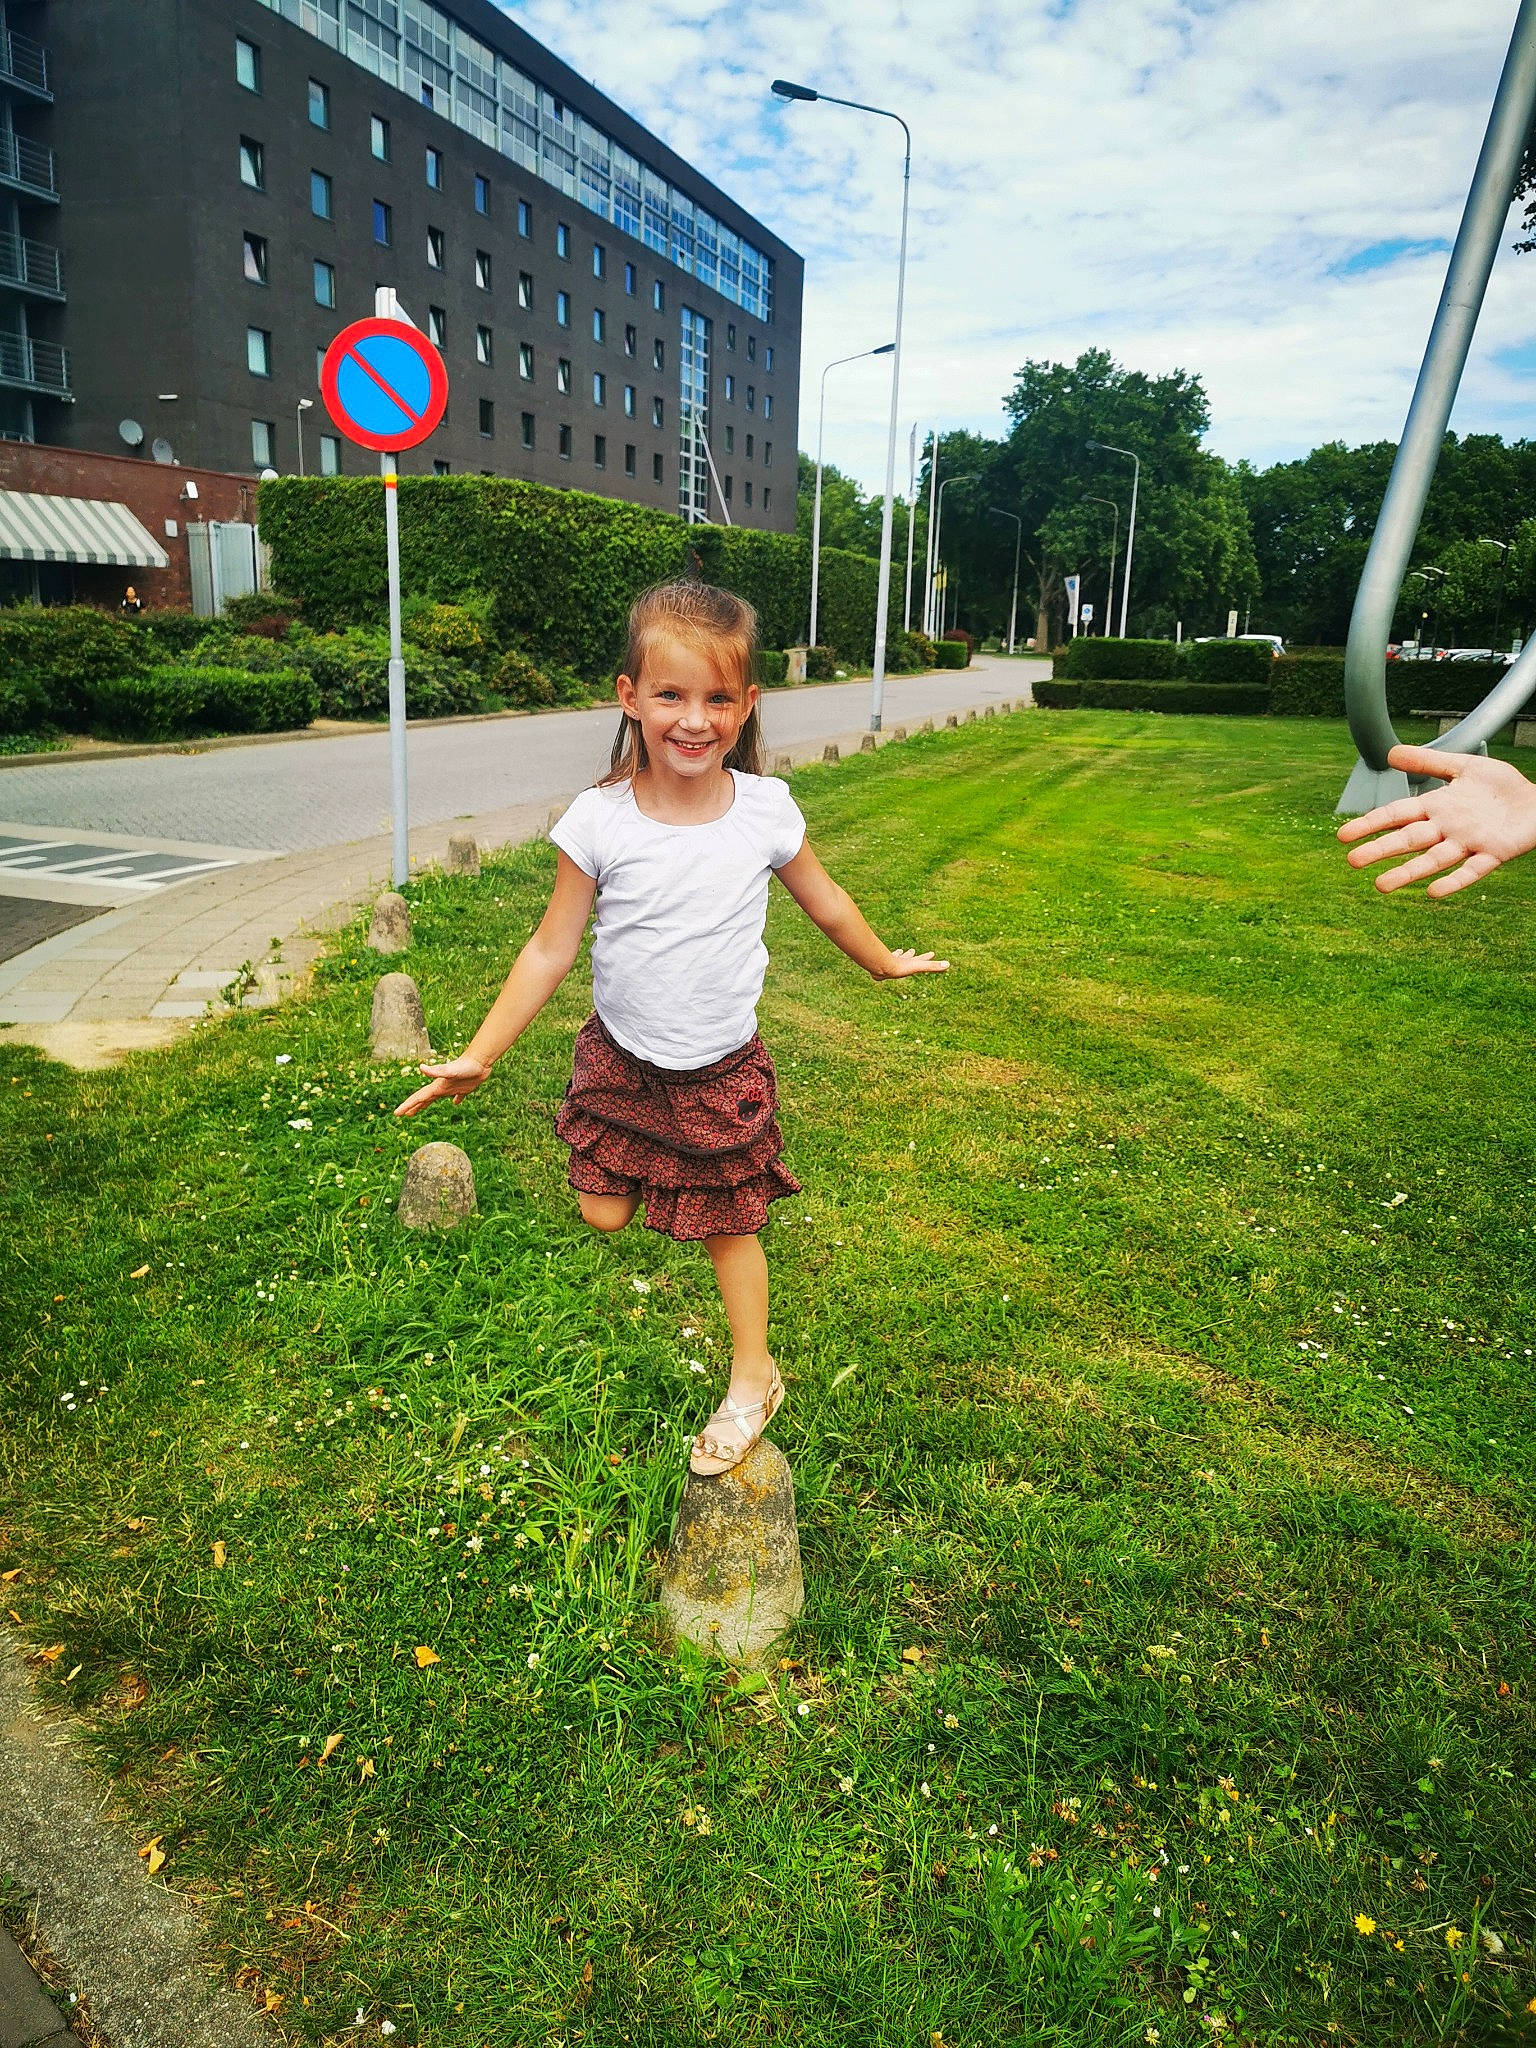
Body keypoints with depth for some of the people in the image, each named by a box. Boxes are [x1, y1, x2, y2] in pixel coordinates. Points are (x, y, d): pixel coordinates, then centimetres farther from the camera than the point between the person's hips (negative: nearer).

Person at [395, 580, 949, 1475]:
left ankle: (753, 1376, 34)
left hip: (726, 1070, 0)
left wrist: (885, 962, 19)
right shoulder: (601, 819, -17)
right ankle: (638, 1170, 43)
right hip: (621, 1060, 0)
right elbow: (551, 949, -10)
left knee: (729, 1227, 11)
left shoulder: (766, 808, -13)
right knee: (603, 1214, 7)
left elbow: (824, 899, 6)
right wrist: (479, 1056, -11)